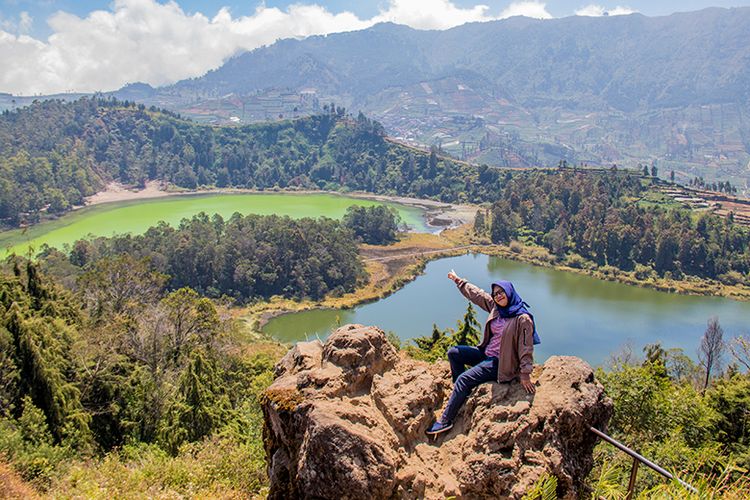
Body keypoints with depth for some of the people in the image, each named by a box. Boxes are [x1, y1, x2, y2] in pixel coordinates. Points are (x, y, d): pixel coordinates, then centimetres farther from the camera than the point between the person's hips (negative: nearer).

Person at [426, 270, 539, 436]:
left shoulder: (523, 319, -19)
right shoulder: (496, 307, 2)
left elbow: (526, 348, -18)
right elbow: (476, 294, 13)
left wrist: (525, 374, -20)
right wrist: (458, 280, 20)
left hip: (500, 363, -9)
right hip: (486, 353, 9)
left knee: (463, 379, -19)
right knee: (454, 353, 6)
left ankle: (445, 421, -13)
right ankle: (463, 392, 10)